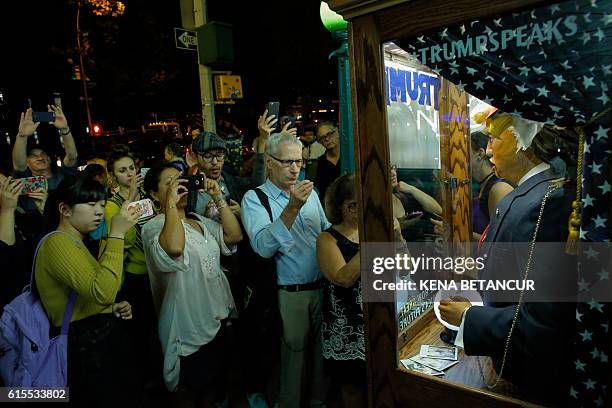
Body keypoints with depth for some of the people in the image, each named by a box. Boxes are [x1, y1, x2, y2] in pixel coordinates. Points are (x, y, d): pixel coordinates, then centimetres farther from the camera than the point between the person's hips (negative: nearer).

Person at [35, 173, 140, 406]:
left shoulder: (76, 243, 15)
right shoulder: (57, 243, -17)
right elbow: (103, 292, -32)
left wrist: (113, 308, 5)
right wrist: (116, 234, -28)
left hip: (102, 338, 10)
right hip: (86, 346, -10)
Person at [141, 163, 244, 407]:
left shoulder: (200, 221, 9)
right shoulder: (154, 227, -14)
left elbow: (234, 236, -3)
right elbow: (174, 248, -38)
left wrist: (218, 197, -5)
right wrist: (171, 202, -28)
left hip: (219, 320, 7)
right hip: (190, 329, -7)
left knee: (215, 384, 25)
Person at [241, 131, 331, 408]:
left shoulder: (309, 193, 9)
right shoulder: (254, 198, -9)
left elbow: (326, 230, 18)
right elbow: (264, 247, -24)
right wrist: (292, 207, -30)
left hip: (322, 288, 5)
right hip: (289, 294, -5)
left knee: (323, 352, 19)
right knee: (293, 354, 11)